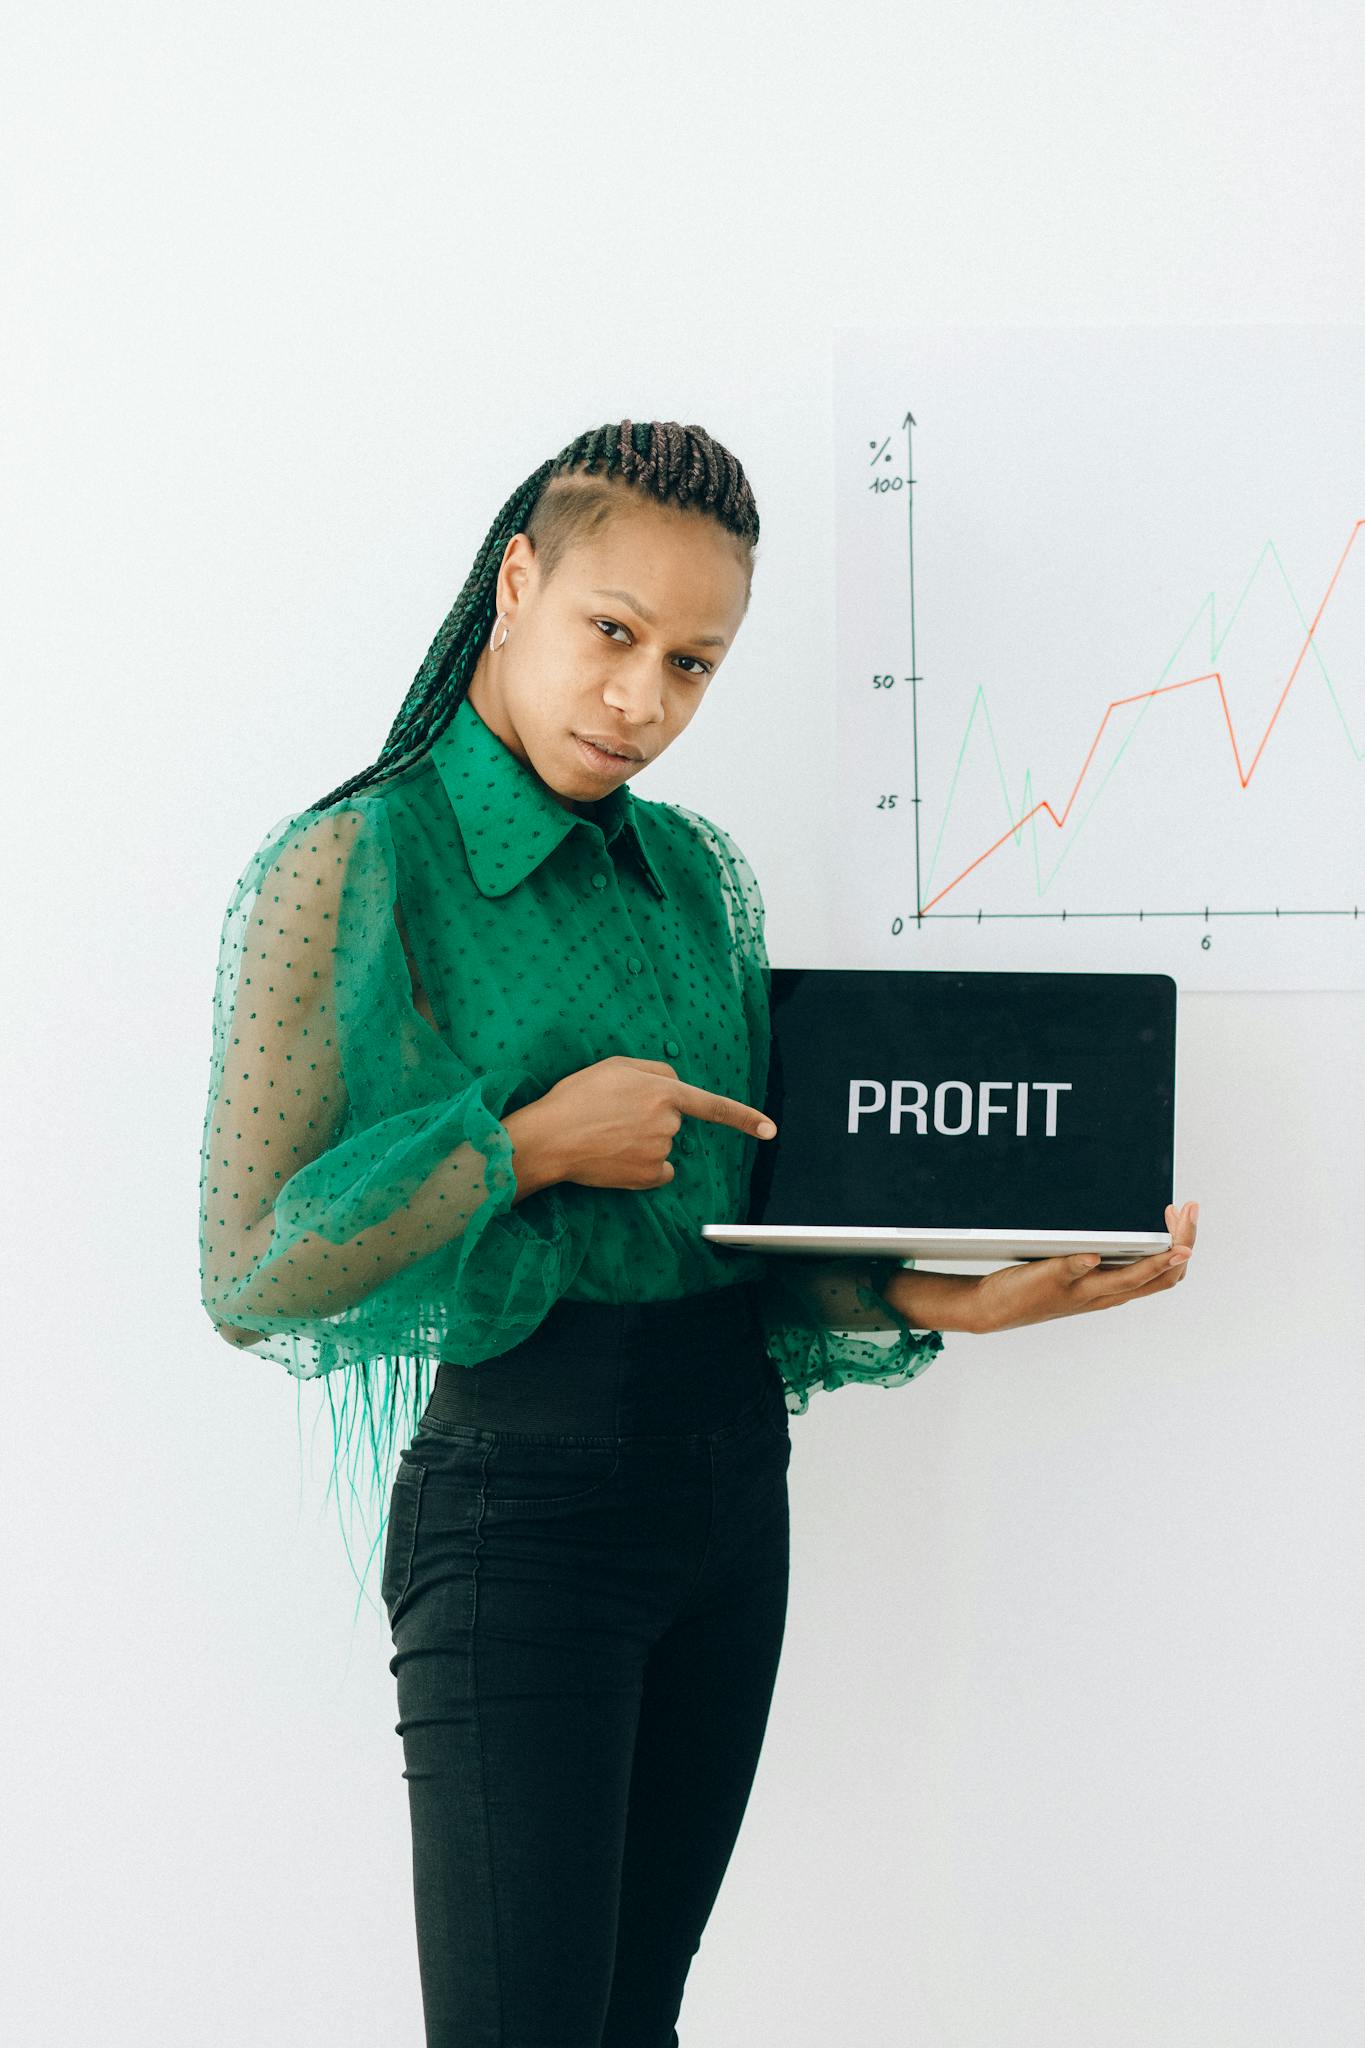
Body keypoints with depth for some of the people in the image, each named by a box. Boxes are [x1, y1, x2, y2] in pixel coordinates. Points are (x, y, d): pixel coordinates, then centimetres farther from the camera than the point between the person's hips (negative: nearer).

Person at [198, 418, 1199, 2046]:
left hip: (733, 1473, 6)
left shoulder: (695, 870, 12)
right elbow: (252, 1275, -11)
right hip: (518, 1497, -6)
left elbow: (751, 1215, 12)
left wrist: (939, 1298, -4)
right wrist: (527, 1145, -14)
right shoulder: (359, 866, -7)